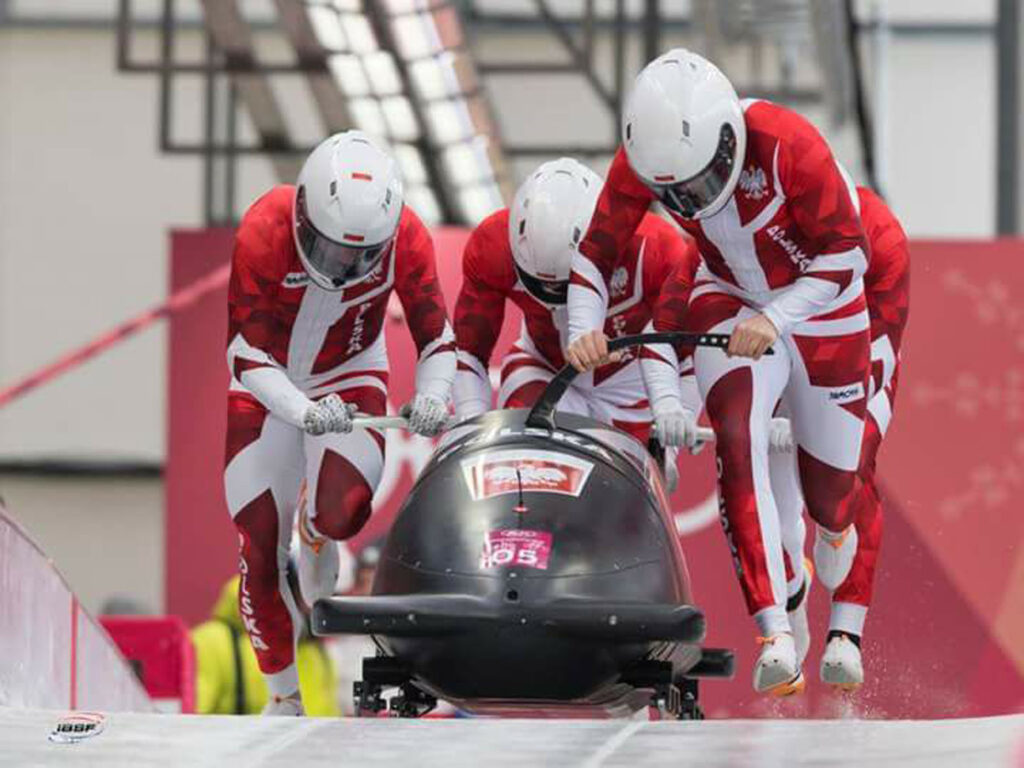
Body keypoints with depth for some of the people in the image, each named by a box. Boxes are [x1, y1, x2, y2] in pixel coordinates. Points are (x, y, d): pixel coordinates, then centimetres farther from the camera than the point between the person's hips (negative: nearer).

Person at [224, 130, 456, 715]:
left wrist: (434, 395, -32)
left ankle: (317, 532, 14)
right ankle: (285, 695, 14)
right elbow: (248, 354, -26)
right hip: (264, 385, -1)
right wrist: (304, 412, -42)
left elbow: (438, 339, -11)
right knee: (261, 547, -5)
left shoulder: (406, 238, -23)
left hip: (349, 377, 1)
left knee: (344, 513, -25)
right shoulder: (264, 233, -31)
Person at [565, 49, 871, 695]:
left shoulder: (789, 146, -35)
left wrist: (776, 319, -36)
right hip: (731, 302, 2)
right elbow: (595, 254, -11)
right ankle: (776, 636, -29)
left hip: (822, 306, -2)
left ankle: (835, 527, 53)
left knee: (829, 482, 10)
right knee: (738, 442, -24)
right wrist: (584, 328, -29)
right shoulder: (643, 160, -23)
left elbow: (845, 253, -25)